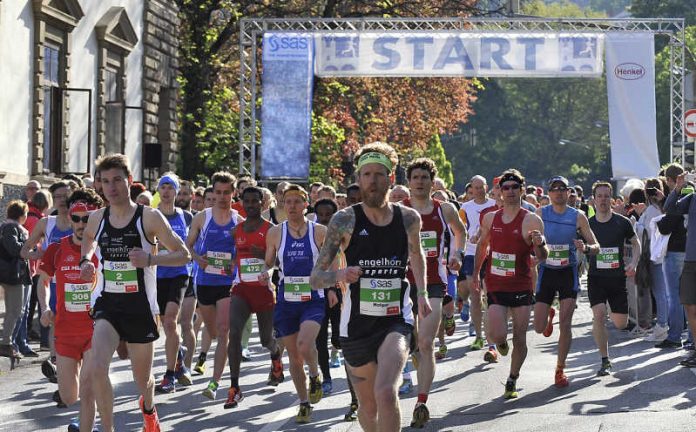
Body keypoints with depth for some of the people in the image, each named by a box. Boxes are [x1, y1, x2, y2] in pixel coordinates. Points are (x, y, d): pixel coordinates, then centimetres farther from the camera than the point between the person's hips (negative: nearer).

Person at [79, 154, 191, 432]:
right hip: (106, 304, 2)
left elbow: (183, 255, -7)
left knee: (142, 379, 15)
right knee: (96, 369, -23)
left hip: (140, 306, -2)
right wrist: (86, 260, 7)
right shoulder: (97, 218, 2)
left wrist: (150, 259, -24)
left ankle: (148, 409, 51)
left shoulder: (149, 217, -10)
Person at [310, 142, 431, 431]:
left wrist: (421, 294, 18)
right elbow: (315, 278, -6)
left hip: (396, 321, -1)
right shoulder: (344, 220, -5)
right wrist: (340, 275, -26)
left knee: (386, 393, -25)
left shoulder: (409, 218, 2)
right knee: (368, 407, 13)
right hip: (357, 323, 1)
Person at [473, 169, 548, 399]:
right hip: (495, 286, 2)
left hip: (521, 287, -2)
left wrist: (540, 244, -32)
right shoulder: (490, 218, 4)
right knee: (497, 335, -12)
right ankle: (501, 343, 26)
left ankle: (512, 381, 20)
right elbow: (482, 245, 22)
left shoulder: (531, 221, -8)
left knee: (519, 339, 2)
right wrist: (476, 273, 22)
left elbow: (542, 257, -11)